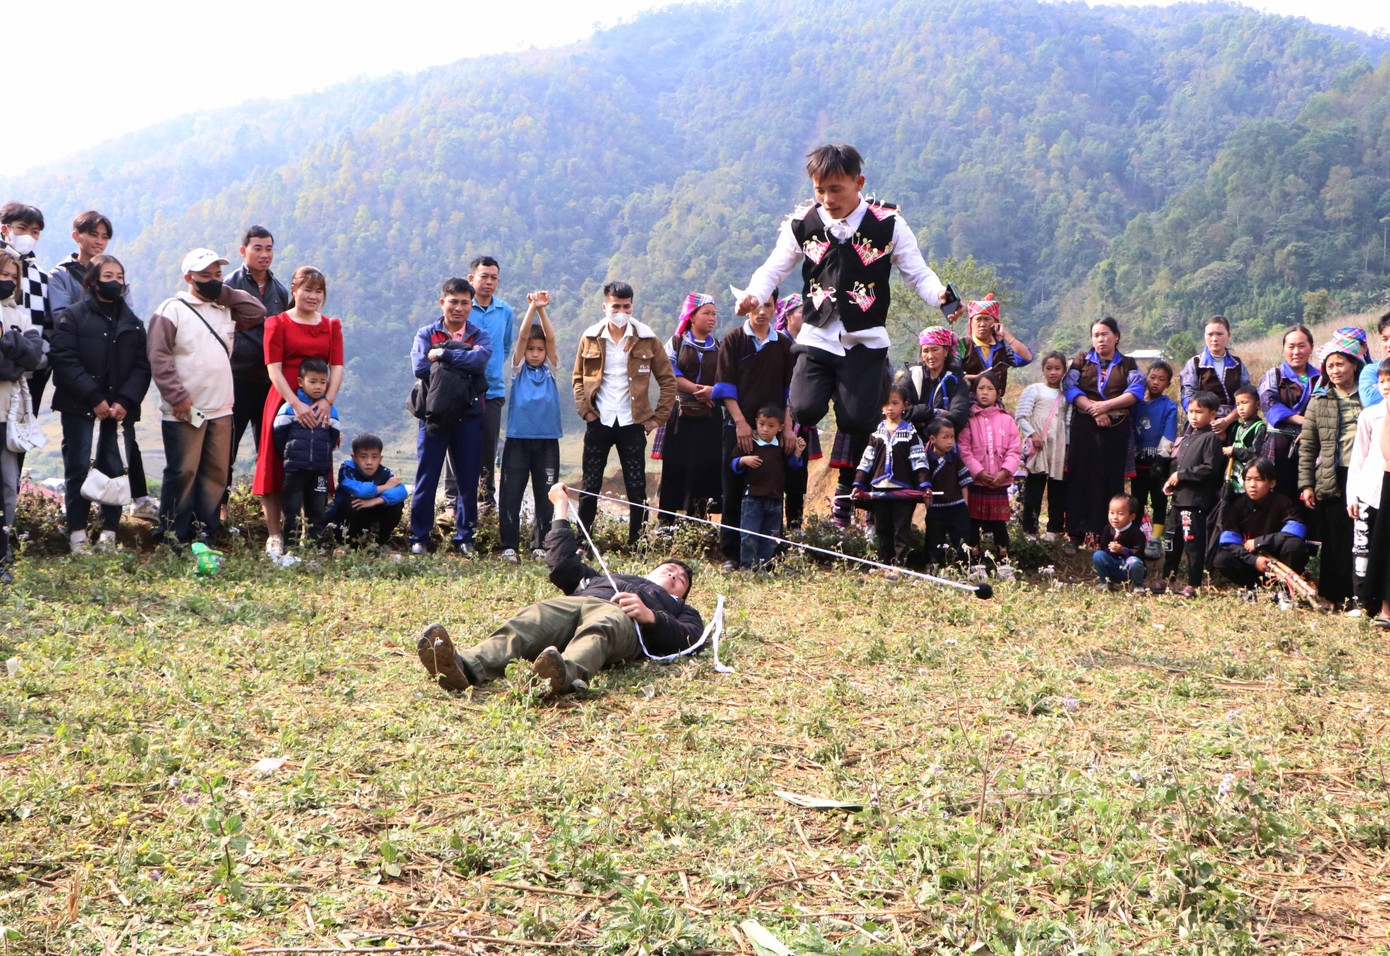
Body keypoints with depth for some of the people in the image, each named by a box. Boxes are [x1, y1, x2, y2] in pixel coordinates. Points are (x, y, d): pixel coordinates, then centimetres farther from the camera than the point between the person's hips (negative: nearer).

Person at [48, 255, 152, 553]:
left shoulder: (133, 323, 15)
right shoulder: (71, 316, 3)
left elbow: (141, 367, 8)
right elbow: (64, 360, -7)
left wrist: (125, 401, -8)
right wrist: (94, 398, -14)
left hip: (120, 407, 3)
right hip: (79, 406, -3)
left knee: (116, 469, -2)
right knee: (78, 468, -4)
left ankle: (109, 532, 5)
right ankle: (77, 534, 1)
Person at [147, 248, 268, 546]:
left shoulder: (226, 308, 16)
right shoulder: (172, 309, -4)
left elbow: (257, 312, 12)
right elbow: (158, 357, -9)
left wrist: (224, 293, 5)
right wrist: (177, 396, -14)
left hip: (221, 409, 6)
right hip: (184, 411, -6)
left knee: (217, 472, 8)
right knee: (183, 472, -4)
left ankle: (207, 530, 16)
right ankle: (172, 534, 5)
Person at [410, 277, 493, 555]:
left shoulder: (480, 335, 8)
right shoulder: (426, 334, 7)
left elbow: (480, 359, -15)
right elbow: (420, 367, -12)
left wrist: (443, 355, -13)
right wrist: (463, 356, -11)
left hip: (469, 417, 1)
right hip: (434, 415, -1)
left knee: (469, 480, 5)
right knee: (426, 478, 1)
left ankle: (465, 538, 16)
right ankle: (419, 538, 12)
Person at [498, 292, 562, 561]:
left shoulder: (550, 369, 10)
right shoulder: (518, 368, 7)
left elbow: (551, 338, -4)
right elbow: (522, 337, -7)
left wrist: (542, 310, -16)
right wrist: (532, 308, -19)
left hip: (547, 440, 1)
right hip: (518, 438, -1)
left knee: (546, 495, 4)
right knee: (511, 494, -3)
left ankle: (540, 544, 13)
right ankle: (509, 545, 3)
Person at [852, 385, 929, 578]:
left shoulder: (910, 432, 2)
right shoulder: (876, 432, 10)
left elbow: (919, 461, -2)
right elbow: (866, 461, 12)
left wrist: (925, 484, -11)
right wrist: (858, 484, 6)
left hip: (904, 489, -3)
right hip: (879, 488, 3)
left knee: (901, 529, -4)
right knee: (882, 529, 7)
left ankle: (898, 565, -4)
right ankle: (885, 563, 16)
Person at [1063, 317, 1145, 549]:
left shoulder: (1128, 364, 13)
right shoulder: (1081, 361, 13)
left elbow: (1136, 392, -2)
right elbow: (1070, 387, -2)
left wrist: (1106, 405, -14)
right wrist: (1093, 409, -14)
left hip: (1116, 428, 0)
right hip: (1084, 426, 0)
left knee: (1112, 480, -1)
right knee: (1081, 477, -5)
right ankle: (1075, 534, -3)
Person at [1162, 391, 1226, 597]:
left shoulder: (1211, 438, -8)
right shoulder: (1186, 439, 19)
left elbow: (1210, 468, -17)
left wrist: (1181, 475, -14)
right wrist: (1170, 481, 9)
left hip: (1196, 500, -9)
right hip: (1179, 498, 9)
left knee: (1193, 542, -7)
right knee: (1172, 541, 14)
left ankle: (1194, 585, -1)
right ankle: (1167, 579, 24)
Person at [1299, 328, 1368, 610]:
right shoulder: (1319, 401, 10)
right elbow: (1307, 446, 9)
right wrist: (1306, 484, 1)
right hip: (1331, 481, 1)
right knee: (1334, 541, 2)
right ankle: (1334, 596, 10)